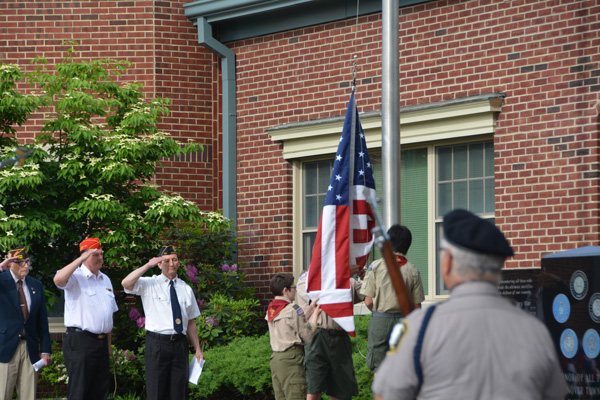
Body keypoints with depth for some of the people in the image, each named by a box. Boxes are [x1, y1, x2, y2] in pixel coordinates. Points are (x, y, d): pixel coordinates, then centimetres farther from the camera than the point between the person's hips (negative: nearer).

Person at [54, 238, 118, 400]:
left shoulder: (105, 280, 18)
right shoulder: (75, 277, -5)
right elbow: (58, 280, -30)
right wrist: (81, 259, -24)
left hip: (102, 342, 7)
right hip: (80, 341, -7)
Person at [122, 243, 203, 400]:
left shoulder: (186, 289, 13)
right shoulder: (149, 284, 2)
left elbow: (191, 323, 15)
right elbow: (126, 283, -18)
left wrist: (198, 349, 8)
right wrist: (148, 265, -18)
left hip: (179, 344, 4)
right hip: (157, 344, -4)